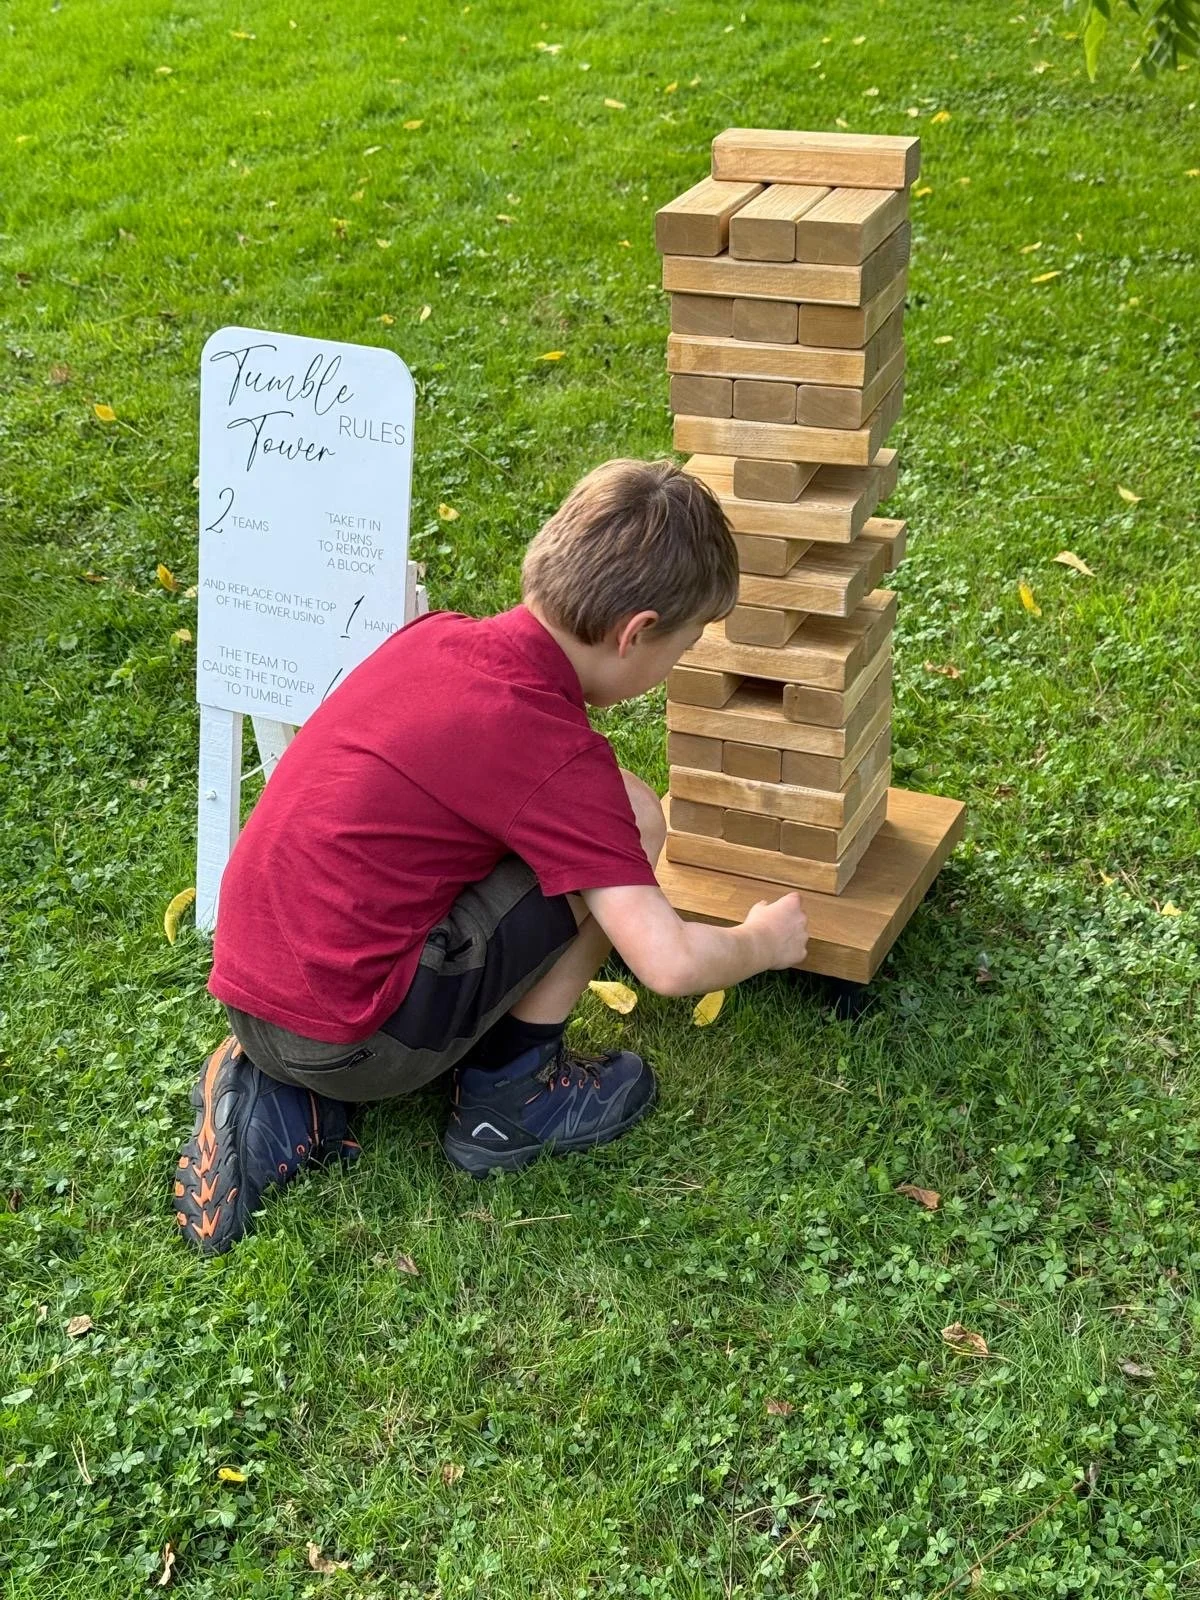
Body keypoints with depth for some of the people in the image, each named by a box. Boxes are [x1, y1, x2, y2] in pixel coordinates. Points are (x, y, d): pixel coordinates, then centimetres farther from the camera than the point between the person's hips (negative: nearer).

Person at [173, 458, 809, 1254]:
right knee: (636, 818, -5)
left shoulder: (433, 636, 5)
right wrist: (766, 941, 3)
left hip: (245, 991, 7)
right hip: (344, 1036, -7)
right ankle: (511, 1098, 8)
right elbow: (668, 963, -18)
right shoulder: (556, 753, -15)